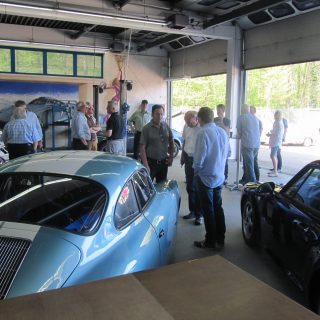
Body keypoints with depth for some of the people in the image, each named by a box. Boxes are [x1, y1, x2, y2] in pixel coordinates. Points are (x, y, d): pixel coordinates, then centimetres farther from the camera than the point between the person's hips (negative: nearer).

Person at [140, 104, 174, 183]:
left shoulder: (166, 126, 3)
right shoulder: (147, 128, -11)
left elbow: (171, 141, 16)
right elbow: (142, 147, -13)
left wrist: (171, 156, 8)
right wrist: (145, 165, -19)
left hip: (163, 162, 5)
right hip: (151, 162, -4)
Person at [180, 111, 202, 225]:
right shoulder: (186, 127, 3)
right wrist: (182, 156, 17)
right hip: (188, 159, 6)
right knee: (190, 187, 14)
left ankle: (199, 214, 13)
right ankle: (192, 211, 29)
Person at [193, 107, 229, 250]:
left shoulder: (203, 133, -20)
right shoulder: (223, 132, 1)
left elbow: (199, 159, -20)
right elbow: (226, 153, 11)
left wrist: (196, 170, -1)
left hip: (206, 178, -6)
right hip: (219, 177, 6)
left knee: (208, 210, 6)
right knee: (218, 207, 16)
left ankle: (210, 241, 17)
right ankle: (220, 239, 25)